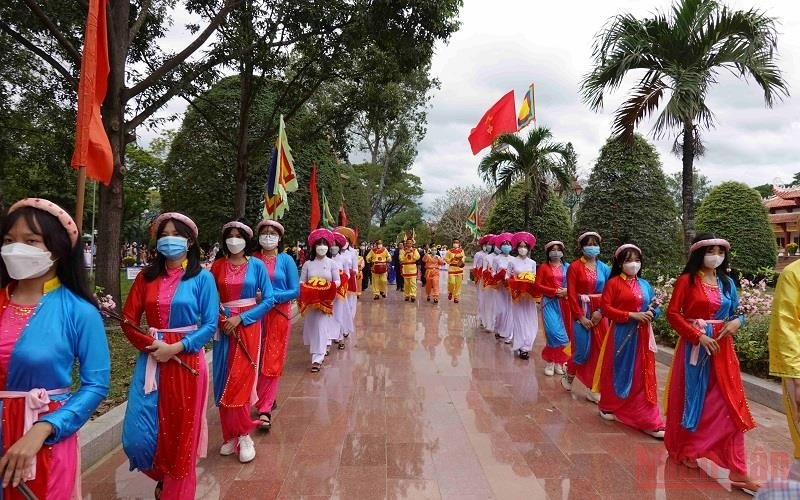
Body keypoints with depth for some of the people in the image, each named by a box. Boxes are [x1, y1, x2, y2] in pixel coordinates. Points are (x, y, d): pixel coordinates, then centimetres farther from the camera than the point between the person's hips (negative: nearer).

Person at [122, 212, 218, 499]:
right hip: (151, 359, 3)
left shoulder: (202, 278, -3)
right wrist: (150, 345, -11)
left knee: (181, 434, 5)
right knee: (137, 437, 2)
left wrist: (176, 347, -17)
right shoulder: (147, 276, 7)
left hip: (187, 360, -3)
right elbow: (129, 319, 5)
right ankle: (162, 476, 33)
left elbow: (210, 325, -7)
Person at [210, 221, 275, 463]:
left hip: (248, 326, -2)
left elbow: (268, 299, -5)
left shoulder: (257, 265, -1)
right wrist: (220, 318, -10)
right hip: (223, 327, 3)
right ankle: (231, 434, 18)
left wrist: (241, 318, -12)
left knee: (240, 380, -7)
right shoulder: (217, 266, 5)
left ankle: (243, 434, 7)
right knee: (224, 381, 4)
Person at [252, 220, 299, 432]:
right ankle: (267, 400, 26)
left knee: (272, 362, -1)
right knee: (256, 361, 7)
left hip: (279, 314, -1)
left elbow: (295, 291, -4)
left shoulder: (286, 260, -1)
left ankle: (264, 410, 3)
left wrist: (270, 297, -15)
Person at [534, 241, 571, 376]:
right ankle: (550, 362, 2)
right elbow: (537, 286, -5)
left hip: (564, 303, 3)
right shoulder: (543, 267, 1)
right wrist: (555, 291, -13)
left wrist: (567, 291, -10)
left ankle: (558, 361, 15)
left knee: (564, 333, 3)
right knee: (554, 332, -12)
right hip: (550, 302, -3)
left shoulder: (566, 267, 9)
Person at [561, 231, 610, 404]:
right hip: (582, 312, -4)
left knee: (600, 350, 3)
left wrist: (600, 311, -11)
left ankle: (595, 389, 15)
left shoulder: (604, 268, 7)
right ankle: (568, 376, 26)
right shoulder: (575, 267, -4)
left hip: (600, 313, 4)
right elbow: (571, 294, -8)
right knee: (583, 350, -3)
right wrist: (581, 316, -13)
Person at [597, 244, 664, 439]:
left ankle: (648, 421, 9)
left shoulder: (645, 285, 9)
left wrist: (652, 310, -10)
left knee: (643, 375, 5)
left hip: (642, 335, 4)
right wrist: (631, 315, -18)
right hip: (622, 333, -4)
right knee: (618, 371, 9)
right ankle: (609, 407, 31)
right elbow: (605, 307, -12)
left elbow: (654, 308, 15)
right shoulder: (613, 283, -5)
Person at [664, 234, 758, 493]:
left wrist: (737, 321, -8)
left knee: (728, 403, 0)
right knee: (692, 399, 10)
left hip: (722, 348, 4)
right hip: (694, 346, -4)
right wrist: (698, 336, -18)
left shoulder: (727, 283, 9)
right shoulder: (687, 280, -7)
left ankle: (737, 470, 3)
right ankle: (684, 450, 32)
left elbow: (736, 312, 15)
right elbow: (673, 313, -11)